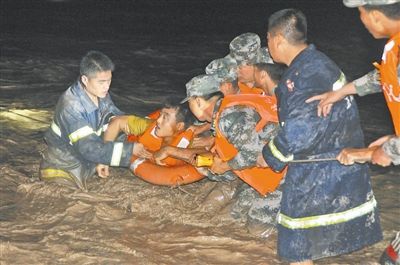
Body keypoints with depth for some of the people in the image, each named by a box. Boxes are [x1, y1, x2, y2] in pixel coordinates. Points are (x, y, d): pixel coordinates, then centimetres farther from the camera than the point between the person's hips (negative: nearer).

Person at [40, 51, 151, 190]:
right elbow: (89, 148, -30)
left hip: (84, 165, 7)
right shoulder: (71, 106, -29)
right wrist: (130, 149, -27)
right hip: (61, 171, -7)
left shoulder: (100, 94, -9)